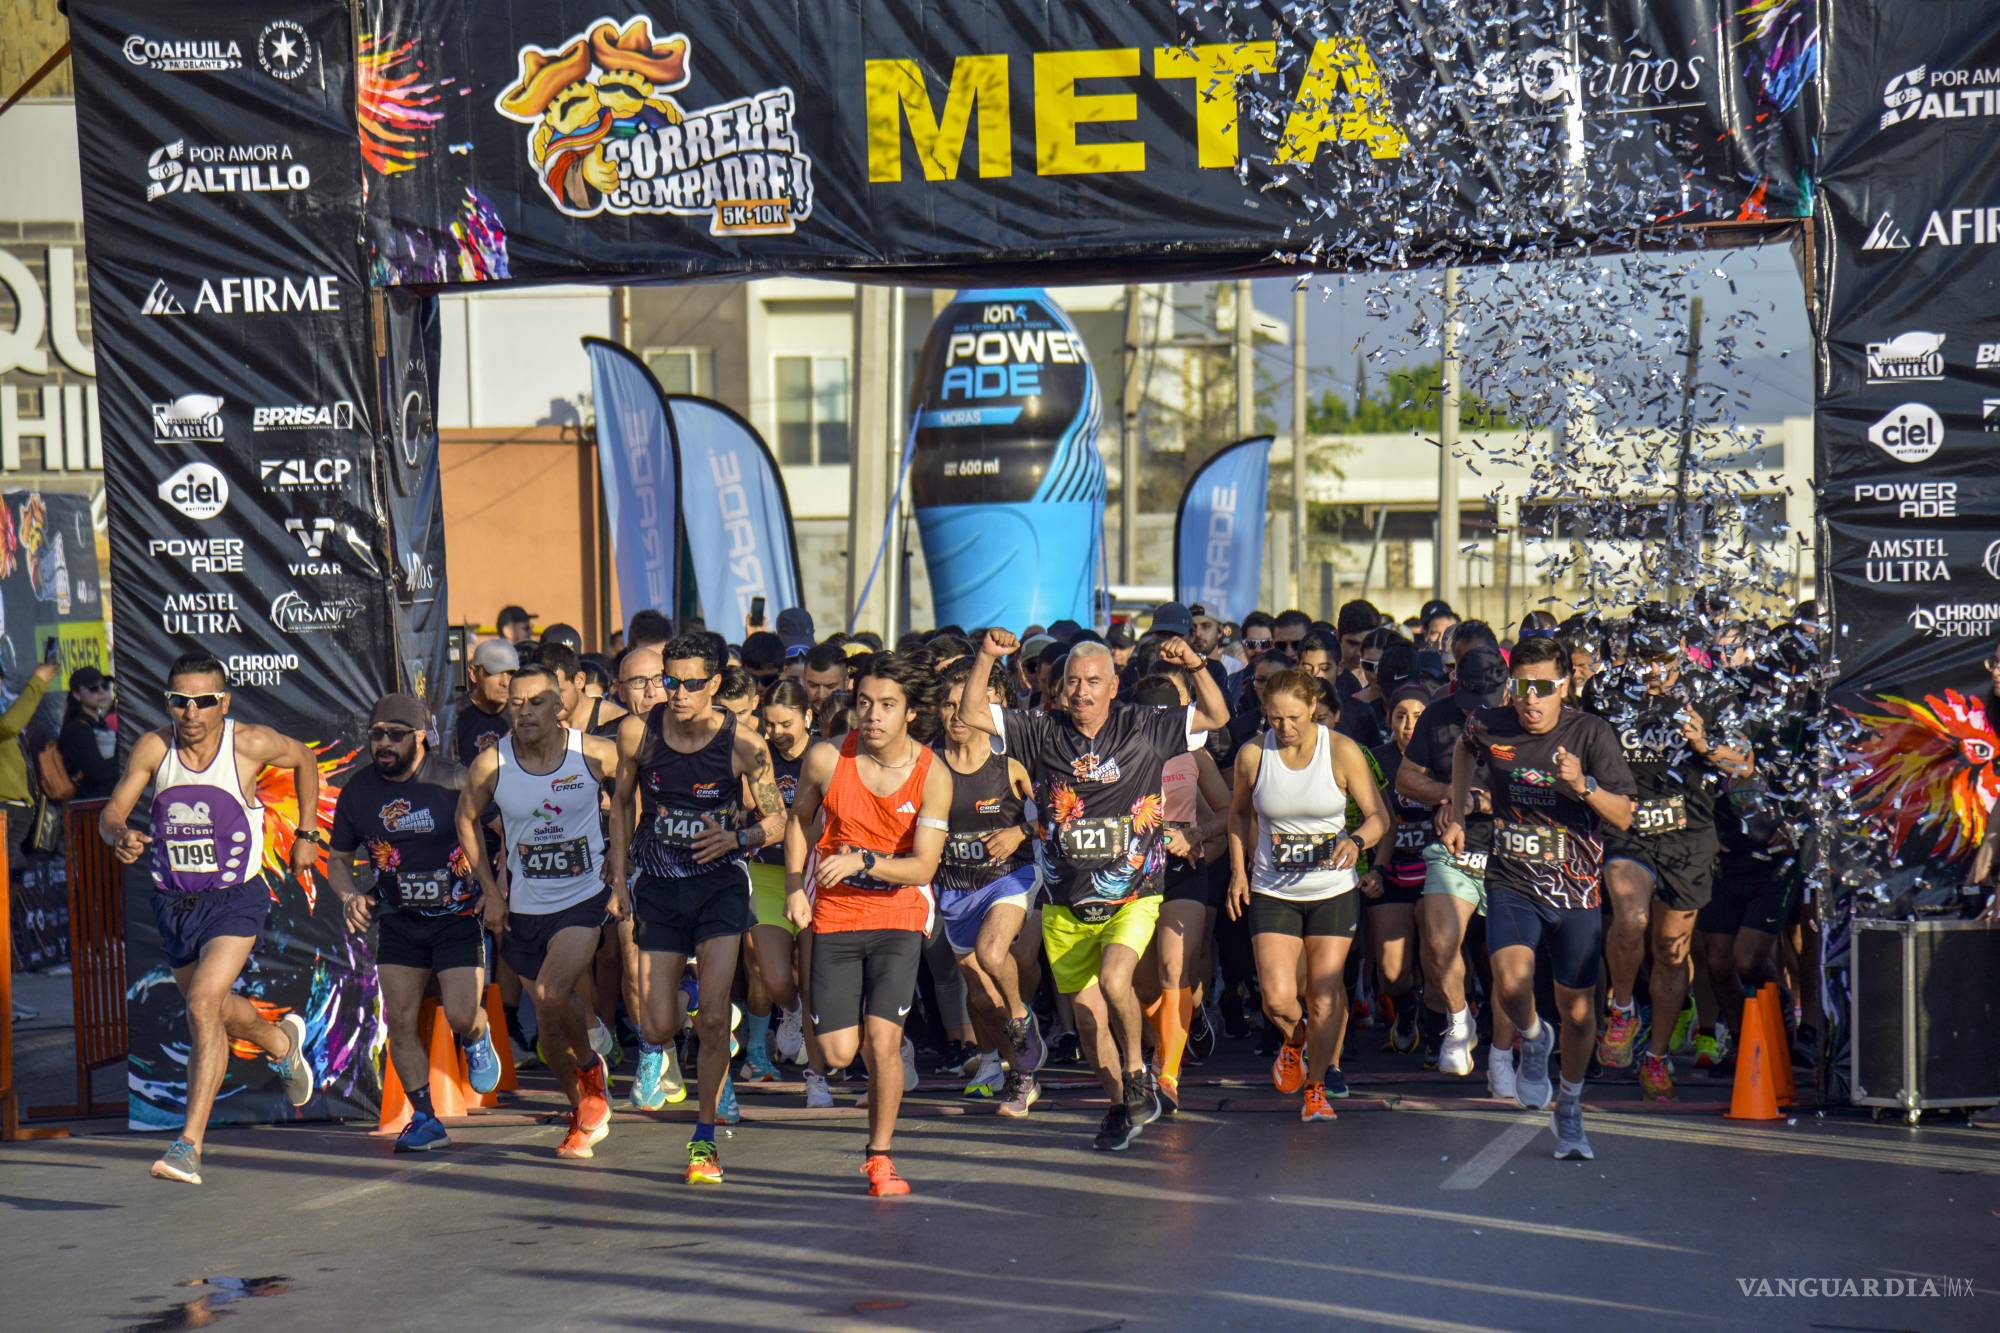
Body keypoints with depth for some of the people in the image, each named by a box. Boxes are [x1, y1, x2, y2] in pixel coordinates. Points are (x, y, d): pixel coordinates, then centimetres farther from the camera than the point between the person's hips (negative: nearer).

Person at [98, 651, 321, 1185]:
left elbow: (304, 760, 8)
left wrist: (307, 834, 9)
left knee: (203, 1005, -22)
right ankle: (282, 1042, 56)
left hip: (234, 899, -4)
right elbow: (110, 813, -10)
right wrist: (121, 835, -33)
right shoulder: (153, 748, -9)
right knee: (217, 1011, 21)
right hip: (172, 901, 4)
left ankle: (190, 1143, -22)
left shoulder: (252, 744, -13)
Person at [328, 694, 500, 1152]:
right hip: (399, 921, 4)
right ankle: (425, 1119, 10)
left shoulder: (452, 781, -13)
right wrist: (350, 897, -8)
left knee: (460, 1017, -12)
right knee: (399, 1019, -3)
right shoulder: (357, 791, -1)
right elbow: (338, 860, 12)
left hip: (460, 916, -4)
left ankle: (478, 1037, 26)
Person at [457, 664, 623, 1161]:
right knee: (548, 1020, 8)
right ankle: (583, 1112, 30)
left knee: (553, 996, -24)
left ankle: (590, 1066, 5)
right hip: (523, 908, 3)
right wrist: (490, 890, 7)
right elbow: (467, 818, 10)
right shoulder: (491, 763, -9)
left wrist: (620, 874, 0)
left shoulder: (595, 755, -12)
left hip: (584, 899, -3)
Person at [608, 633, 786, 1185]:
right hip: (658, 889, 2)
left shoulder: (742, 744, -11)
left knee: (713, 1019, -12)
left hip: (720, 885, -2)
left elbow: (777, 820, 0)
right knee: (661, 1025, -2)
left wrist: (736, 839, -20)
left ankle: (705, 1139, 4)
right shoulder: (637, 732, -5)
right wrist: (619, 880, 7)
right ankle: (653, 1046, 38)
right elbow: (622, 803, 11)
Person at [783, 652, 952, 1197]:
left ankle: (880, 1155, 3)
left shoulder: (932, 775, -11)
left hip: (899, 914, -1)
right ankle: (888, 1051, 34)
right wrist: (795, 886, 4)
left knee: (882, 1038, -16)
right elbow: (799, 819, 13)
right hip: (833, 915, 2)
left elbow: (923, 867, -16)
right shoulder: (826, 759, -8)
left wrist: (860, 861, -29)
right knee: (838, 1053, -4)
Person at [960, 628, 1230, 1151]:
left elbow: (1217, 716, -2)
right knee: (1088, 1014, 8)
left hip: (1131, 897, -3)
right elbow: (972, 714, -1)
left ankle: (1136, 1070, -1)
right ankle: (1122, 1105, 28)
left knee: (1114, 980, -27)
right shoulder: (1042, 733, 1)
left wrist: (1194, 667, -18)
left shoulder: (1142, 729, -2)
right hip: (1066, 905, 3)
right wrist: (985, 659, -14)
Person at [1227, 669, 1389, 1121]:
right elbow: (1239, 812, 14)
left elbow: (1378, 816, -3)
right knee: (1277, 998, -10)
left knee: (1324, 998, -1)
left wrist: (1356, 842, -24)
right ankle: (1294, 1042, 27)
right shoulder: (1252, 755, -5)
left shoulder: (1343, 752, -9)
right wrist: (1239, 871, 5)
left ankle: (1316, 1089, 20)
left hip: (1334, 892, -1)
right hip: (1272, 893, 1)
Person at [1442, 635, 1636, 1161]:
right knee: (1512, 983, -25)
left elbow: (1623, 817, -13)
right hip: (1511, 884, 0)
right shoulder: (1490, 727, -4)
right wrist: (1457, 813, 17)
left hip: (1576, 890, 0)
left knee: (1577, 1010, 8)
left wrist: (1583, 785, -30)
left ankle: (1569, 1111, 33)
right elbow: (1463, 749, 22)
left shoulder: (1591, 733, -11)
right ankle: (1532, 1039, 11)